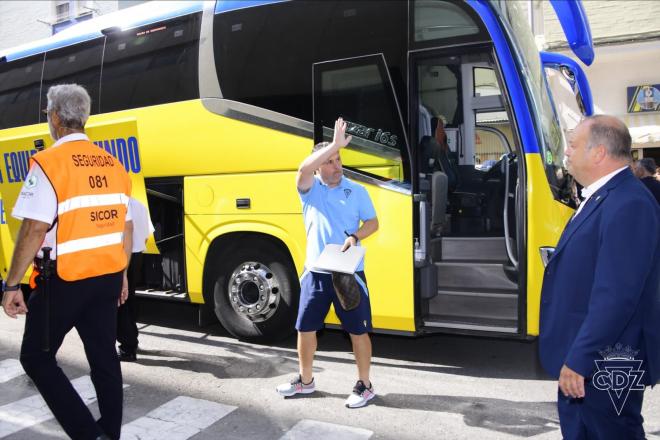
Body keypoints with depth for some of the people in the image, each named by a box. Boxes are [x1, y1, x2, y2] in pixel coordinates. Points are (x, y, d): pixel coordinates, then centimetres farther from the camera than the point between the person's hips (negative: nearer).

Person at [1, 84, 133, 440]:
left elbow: (34, 229, -18)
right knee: (104, 358, 13)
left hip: (65, 281, -6)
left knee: (36, 357, 10)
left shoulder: (48, 162, -12)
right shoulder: (112, 164, 8)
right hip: (108, 277, 6)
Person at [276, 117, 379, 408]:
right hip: (316, 272, 2)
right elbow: (303, 169, -22)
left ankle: (364, 386, 21)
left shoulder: (356, 190, 2)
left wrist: (355, 236, -18)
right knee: (305, 328, 12)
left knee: (358, 330, 4)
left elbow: (372, 222, 2)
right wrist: (335, 144, -27)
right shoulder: (310, 188, 0)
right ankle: (305, 381, 32)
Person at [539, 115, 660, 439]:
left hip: (604, 364, -10)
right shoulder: (600, 198, 10)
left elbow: (616, 295, -28)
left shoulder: (628, 205, -22)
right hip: (581, 357, 10)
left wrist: (579, 359, -24)